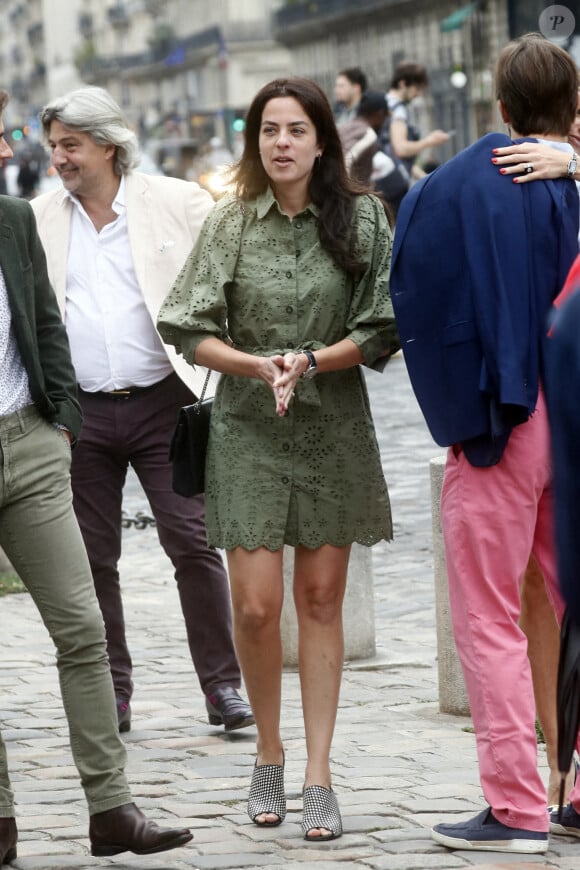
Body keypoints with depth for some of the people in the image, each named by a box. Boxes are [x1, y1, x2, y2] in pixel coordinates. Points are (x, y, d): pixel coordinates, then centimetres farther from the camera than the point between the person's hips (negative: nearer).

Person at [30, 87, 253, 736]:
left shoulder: (179, 204, 0)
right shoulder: (38, 220, 8)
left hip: (162, 404, -3)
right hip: (81, 413, 3)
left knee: (193, 545, -5)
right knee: (92, 558, 7)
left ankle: (224, 686, 3)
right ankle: (111, 695, 17)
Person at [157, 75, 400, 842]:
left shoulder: (361, 219, 0)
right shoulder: (230, 224, 1)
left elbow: (381, 331, -1)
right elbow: (192, 333, -1)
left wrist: (310, 361, -16)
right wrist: (258, 364, -17)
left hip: (334, 429, 0)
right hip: (248, 431, 0)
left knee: (321, 600, 3)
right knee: (256, 606, -5)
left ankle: (319, 777, 7)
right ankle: (269, 752, 19)